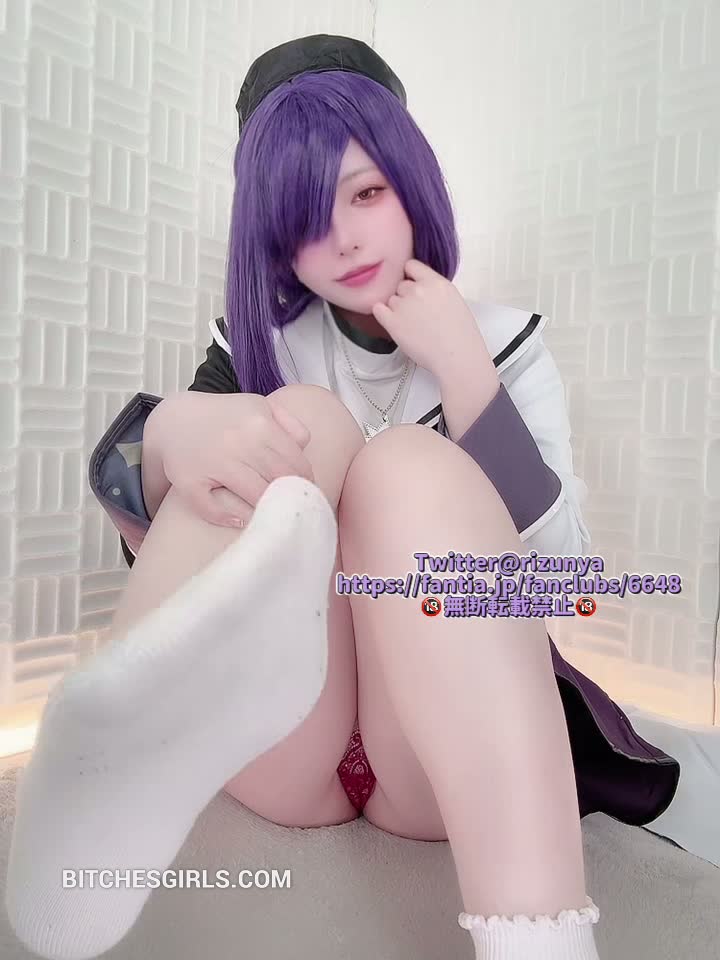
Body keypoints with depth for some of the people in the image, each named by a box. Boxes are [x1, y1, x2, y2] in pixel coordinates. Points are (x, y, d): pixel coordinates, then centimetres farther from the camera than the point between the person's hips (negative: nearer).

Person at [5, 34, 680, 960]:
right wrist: (172, 432, -29)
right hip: (285, 756, 1)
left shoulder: (505, 341, 7)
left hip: (447, 758, 0)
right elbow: (141, 528, -6)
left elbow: (561, 571, -5)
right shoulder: (259, 342, 9)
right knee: (309, 424, -20)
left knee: (407, 464, -26)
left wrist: (462, 368, -13)